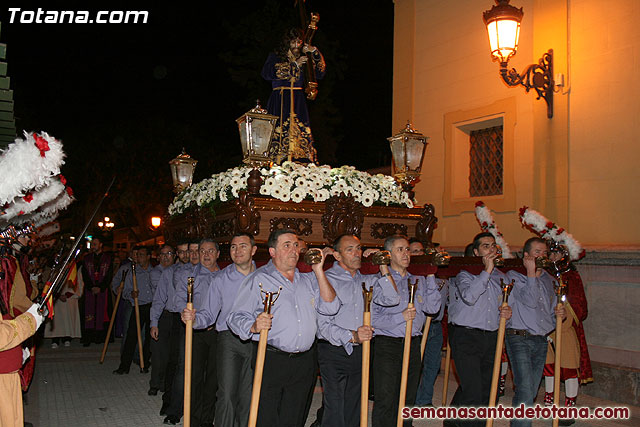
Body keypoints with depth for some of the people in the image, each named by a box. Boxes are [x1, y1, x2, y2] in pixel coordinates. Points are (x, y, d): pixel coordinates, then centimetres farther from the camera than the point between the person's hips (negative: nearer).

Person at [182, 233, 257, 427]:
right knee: (227, 394, -9)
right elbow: (208, 314, 2)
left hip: (256, 342, 1)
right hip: (229, 339, -1)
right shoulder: (221, 279, 4)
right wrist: (193, 318, -17)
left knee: (248, 396, 7)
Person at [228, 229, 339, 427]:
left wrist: (319, 271, 0)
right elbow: (236, 317, -7)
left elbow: (330, 307, 3)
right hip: (270, 361, -4)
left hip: (304, 363, 4)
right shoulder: (258, 279, -1)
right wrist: (254, 326, -29)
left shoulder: (308, 280, 14)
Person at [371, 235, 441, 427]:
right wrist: (401, 317, -19)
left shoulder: (418, 281, 13)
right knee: (385, 402, -1)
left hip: (413, 345, 5)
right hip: (387, 346, -5)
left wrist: (430, 277, -2)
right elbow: (373, 319, -11)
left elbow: (432, 307, -1)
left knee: (408, 399, 13)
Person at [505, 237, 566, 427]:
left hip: (541, 341, 6)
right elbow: (530, 300, -17)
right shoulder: (513, 276, -3)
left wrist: (559, 315, 3)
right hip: (519, 339, -6)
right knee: (525, 390, -16)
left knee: (531, 391, 10)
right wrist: (531, 272, -14)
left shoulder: (548, 279, 17)